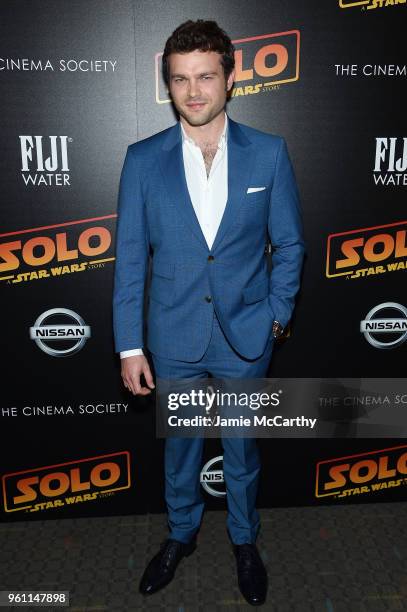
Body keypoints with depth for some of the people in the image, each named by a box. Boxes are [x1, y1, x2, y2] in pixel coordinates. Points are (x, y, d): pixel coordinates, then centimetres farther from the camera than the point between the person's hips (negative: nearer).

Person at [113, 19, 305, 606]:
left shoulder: (269, 152, -6)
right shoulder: (142, 159, -6)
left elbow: (289, 243, 2)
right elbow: (130, 257, -5)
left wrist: (276, 314, -4)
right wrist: (129, 345, -6)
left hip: (246, 335, 0)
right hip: (174, 337, 1)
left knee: (242, 447, 18)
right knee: (180, 444, 20)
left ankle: (245, 540, 45)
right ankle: (181, 533, 47)